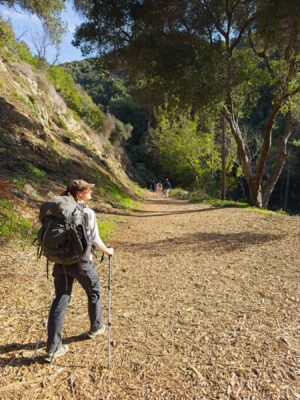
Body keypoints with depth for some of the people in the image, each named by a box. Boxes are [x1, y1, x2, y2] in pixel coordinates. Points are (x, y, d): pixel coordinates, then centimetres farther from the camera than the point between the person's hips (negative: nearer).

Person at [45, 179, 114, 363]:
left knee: (60, 300, 9)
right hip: (81, 262, -5)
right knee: (94, 292, 20)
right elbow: (95, 239, -9)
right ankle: (96, 327, 39)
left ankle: (53, 347, 11)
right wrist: (107, 251, 8)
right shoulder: (88, 213, -14)